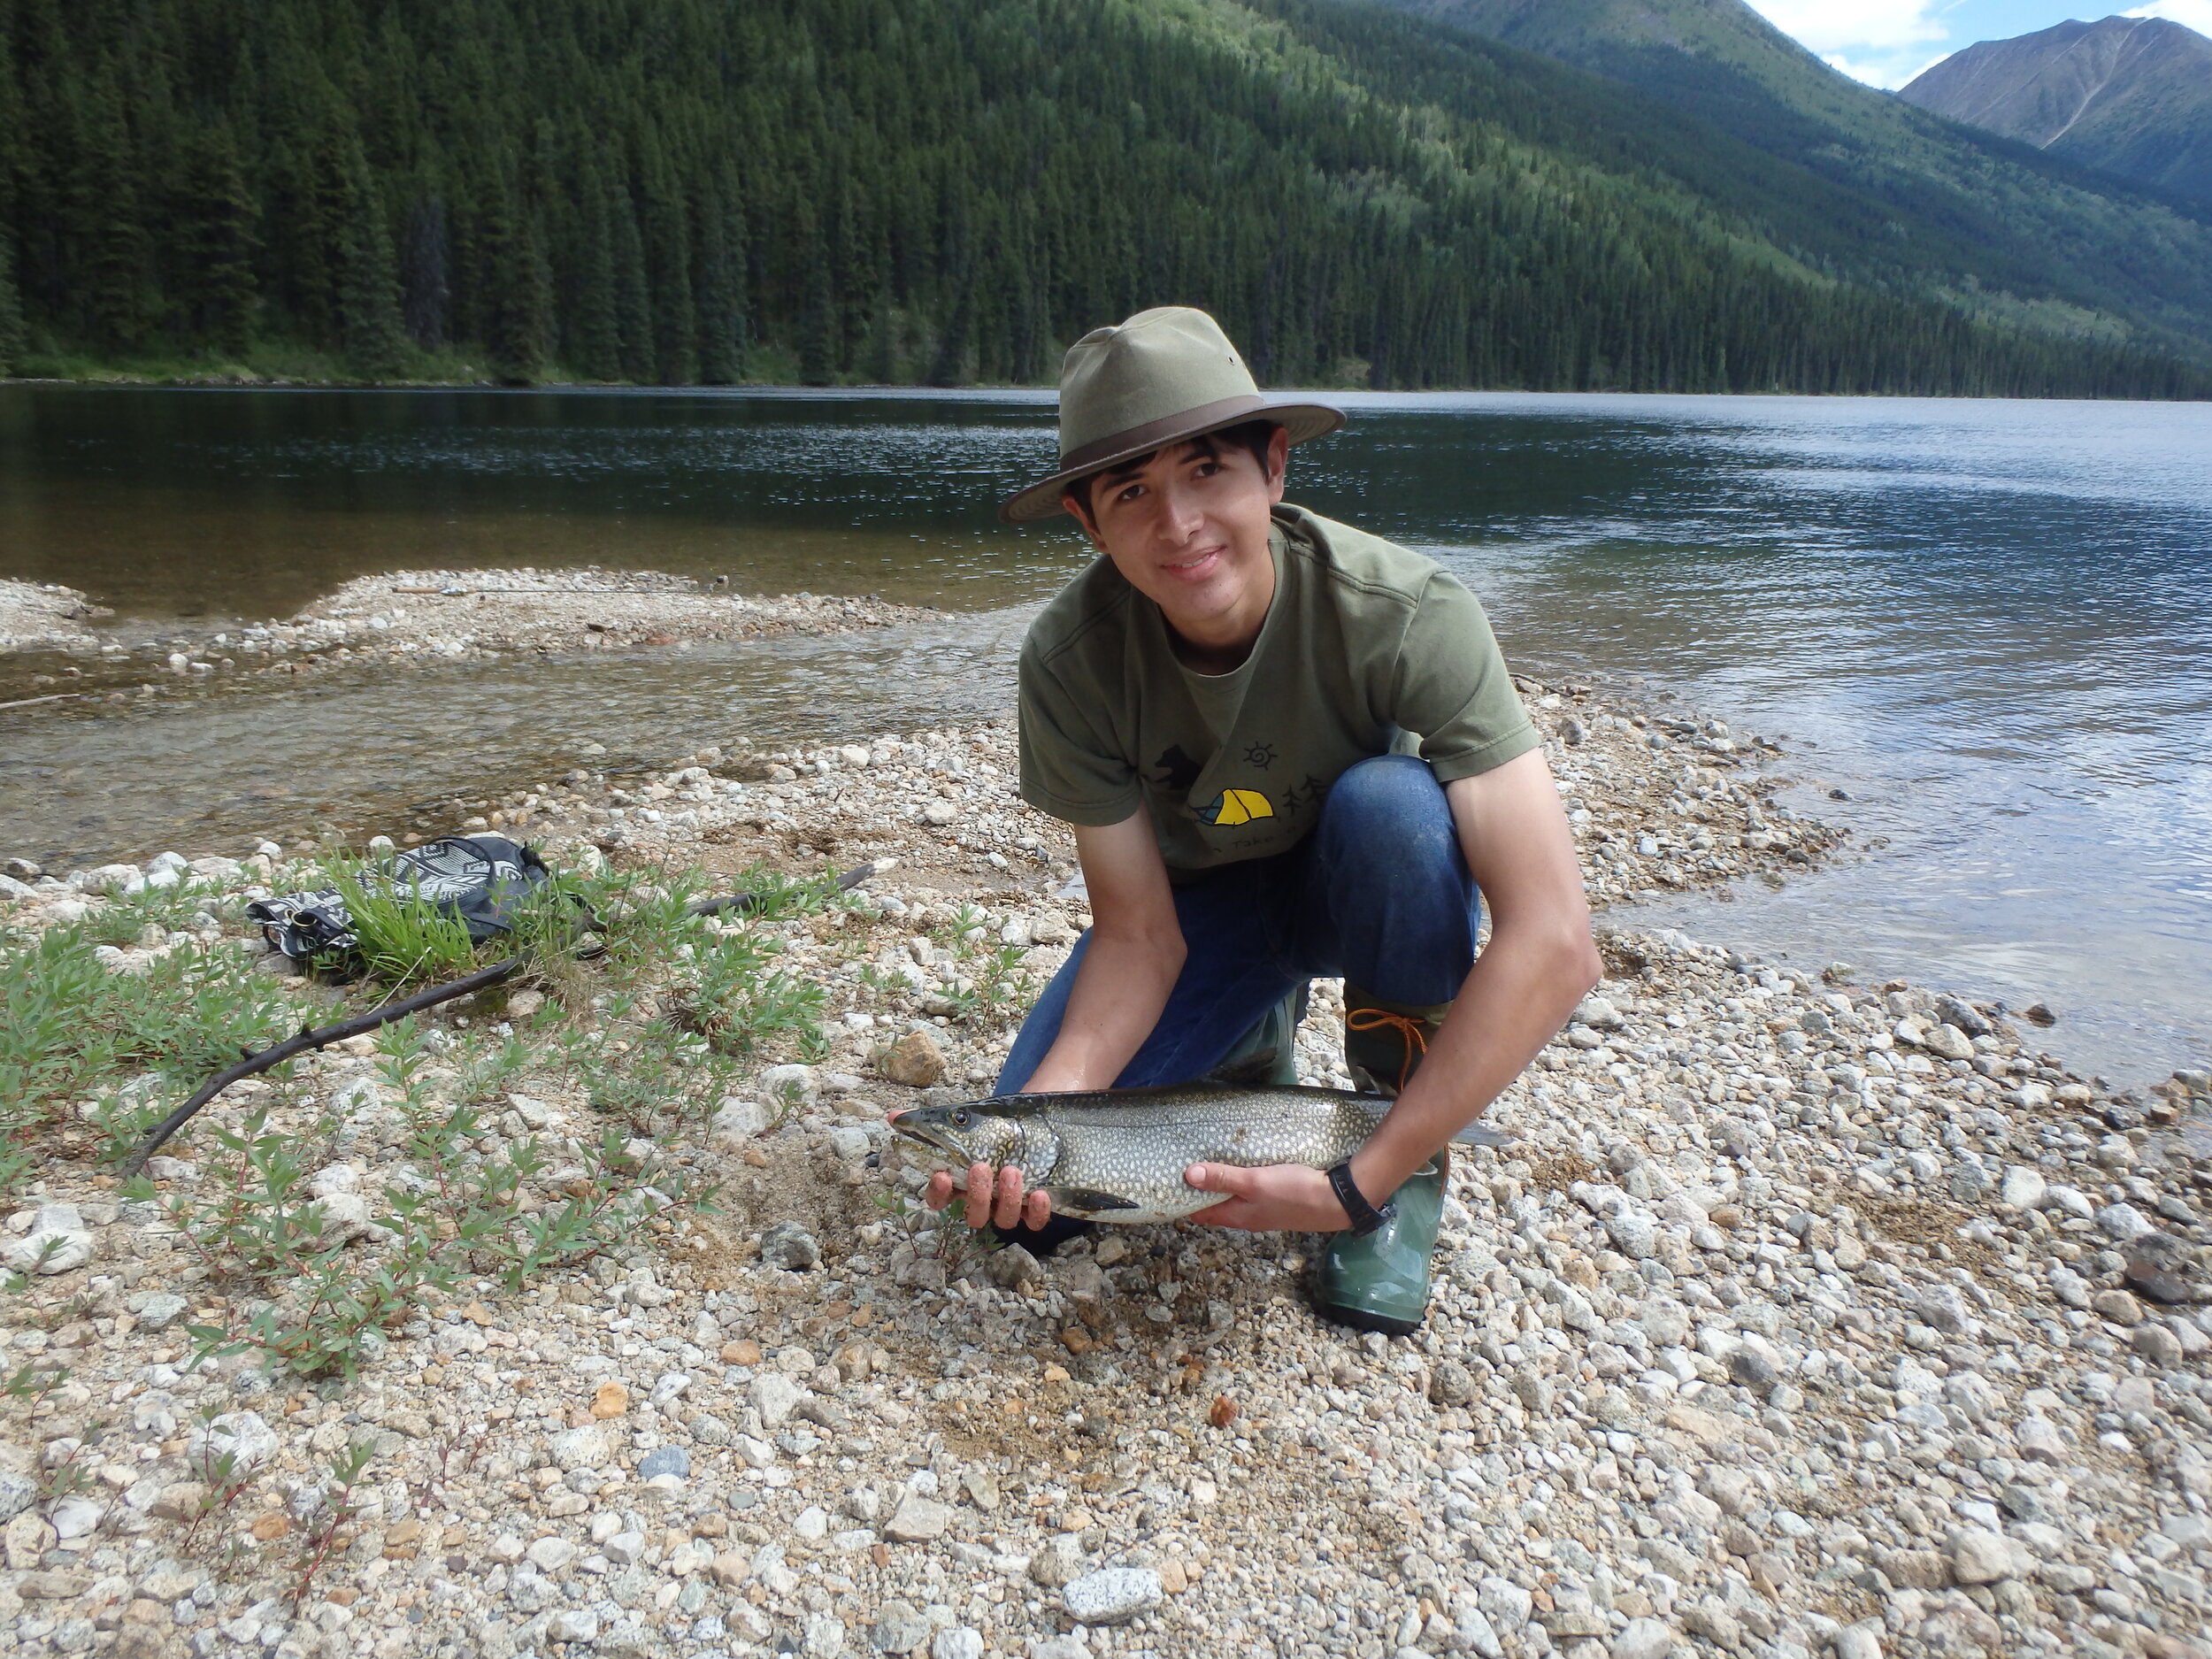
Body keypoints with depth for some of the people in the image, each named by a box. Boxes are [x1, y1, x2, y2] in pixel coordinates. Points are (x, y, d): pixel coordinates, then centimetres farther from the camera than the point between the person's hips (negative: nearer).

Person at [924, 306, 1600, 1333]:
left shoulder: (1406, 616, -33)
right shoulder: (1070, 660, -24)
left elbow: (1554, 943, -37)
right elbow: (1138, 933, -17)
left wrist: (1363, 1181, -38)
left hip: (1373, 890, -2)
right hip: (1203, 903, 2)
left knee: (1391, 799, -37)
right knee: (1028, 1196, -14)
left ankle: (1404, 1155, -12)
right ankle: (1257, 1038, 16)